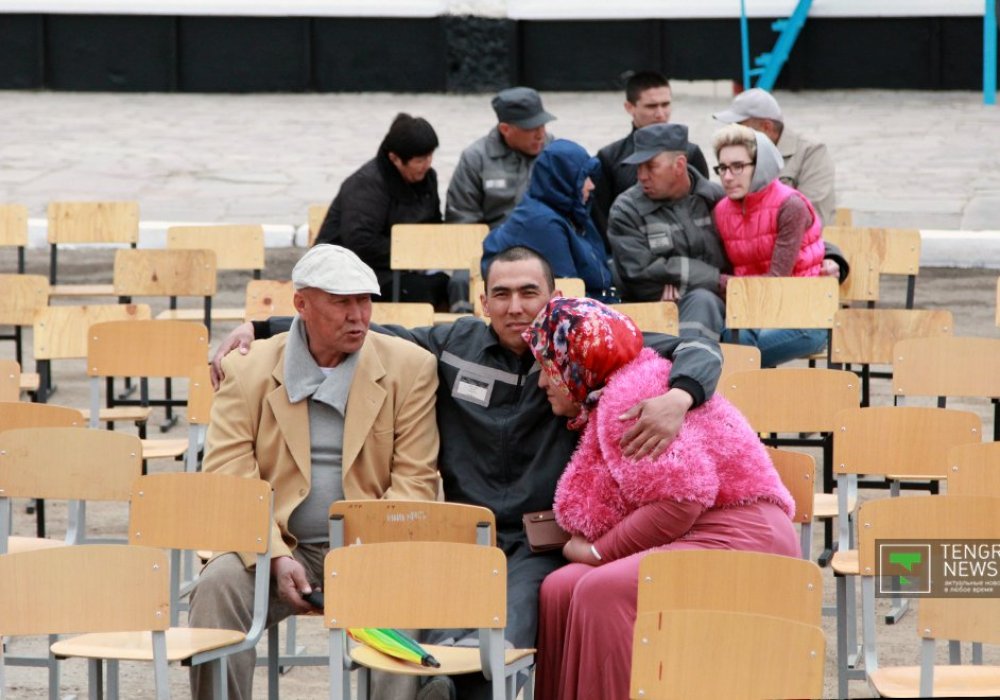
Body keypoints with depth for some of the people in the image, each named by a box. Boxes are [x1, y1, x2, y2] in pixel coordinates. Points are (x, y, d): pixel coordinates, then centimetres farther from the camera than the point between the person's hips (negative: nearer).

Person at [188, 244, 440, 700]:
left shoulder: (410, 367, 5)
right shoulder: (249, 371, 5)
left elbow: (414, 482, 0)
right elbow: (227, 480, -3)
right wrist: (277, 558, -19)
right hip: (277, 546, 0)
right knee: (218, 585, -29)